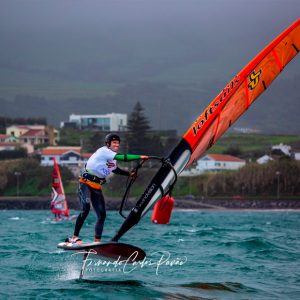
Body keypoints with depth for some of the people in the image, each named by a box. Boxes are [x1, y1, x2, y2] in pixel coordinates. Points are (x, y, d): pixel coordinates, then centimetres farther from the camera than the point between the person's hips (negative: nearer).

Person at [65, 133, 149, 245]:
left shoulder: (112, 157, 13)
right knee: (86, 209, -25)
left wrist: (129, 173, 23)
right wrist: (139, 157, -26)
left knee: (102, 215, 0)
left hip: (97, 187, 9)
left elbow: (115, 169, 33)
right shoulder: (103, 151, -15)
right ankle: (74, 237, -23)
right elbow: (122, 157, -25)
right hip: (85, 184, -9)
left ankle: (97, 241, 3)